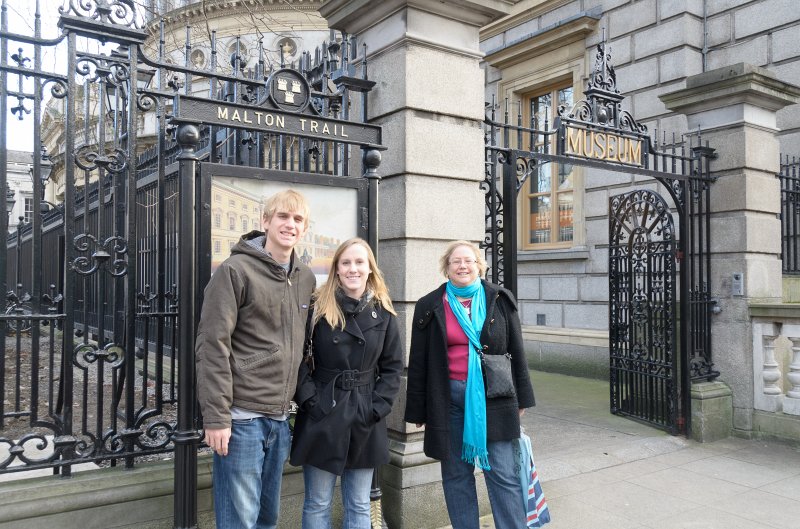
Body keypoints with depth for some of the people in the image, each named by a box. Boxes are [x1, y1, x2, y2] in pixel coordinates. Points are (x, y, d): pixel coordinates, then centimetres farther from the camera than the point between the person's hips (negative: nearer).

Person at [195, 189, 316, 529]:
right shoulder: (236, 270, -10)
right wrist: (216, 416, -16)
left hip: (281, 418, 6)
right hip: (241, 416, -6)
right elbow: (212, 346, -13)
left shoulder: (306, 279, 10)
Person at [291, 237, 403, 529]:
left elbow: (393, 366, 5)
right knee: (317, 505, 10)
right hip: (321, 417, -2)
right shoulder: (317, 307, -4)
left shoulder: (383, 313, 3)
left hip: (366, 421, 2)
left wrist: (377, 408, -5)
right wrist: (310, 400, -13)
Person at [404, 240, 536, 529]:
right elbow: (418, 362, 6)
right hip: (448, 399, 1)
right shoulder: (430, 307, 3)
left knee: (503, 474, 1)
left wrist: (521, 398, 7)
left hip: (492, 396, 0)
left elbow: (516, 351, 8)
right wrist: (417, 410, 5)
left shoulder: (500, 300, 4)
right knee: (456, 475, 10)